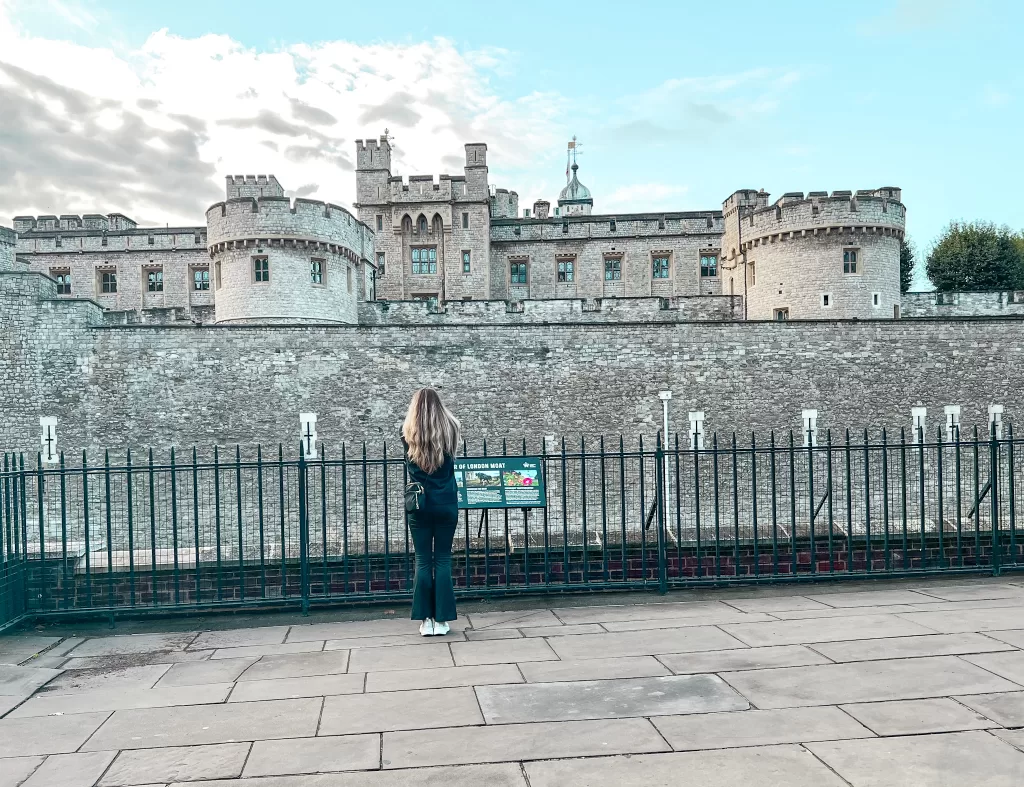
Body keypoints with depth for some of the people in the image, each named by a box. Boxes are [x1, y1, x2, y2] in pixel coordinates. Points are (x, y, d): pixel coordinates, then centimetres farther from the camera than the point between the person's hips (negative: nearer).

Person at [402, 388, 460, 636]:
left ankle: (426, 620, 7)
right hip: (446, 503, 0)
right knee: (443, 559, 6)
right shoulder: (450, 429, -2)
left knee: (423, 560, 6)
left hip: (419, 504, 0)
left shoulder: (408, 432, -3)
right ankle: (441, 620, 7)